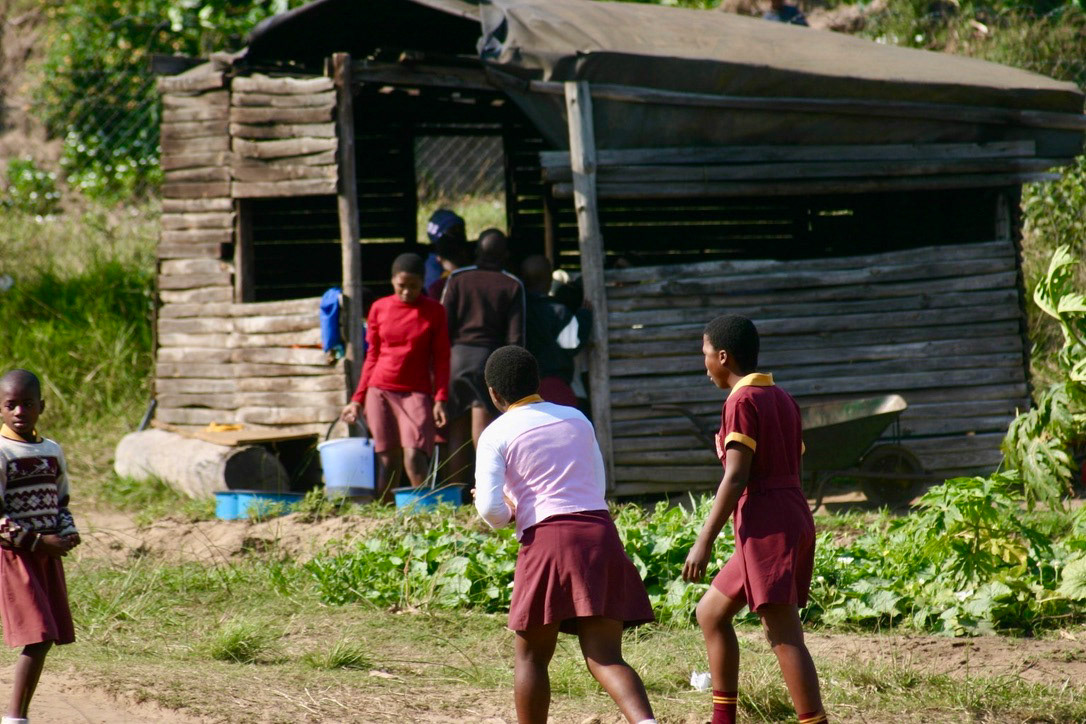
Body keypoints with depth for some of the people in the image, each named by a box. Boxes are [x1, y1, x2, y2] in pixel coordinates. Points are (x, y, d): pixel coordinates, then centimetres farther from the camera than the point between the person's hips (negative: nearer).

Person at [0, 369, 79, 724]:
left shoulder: (52, 452, 10)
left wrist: (68, 533, 0)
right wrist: (37, 541, -17)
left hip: (47, 554, 7)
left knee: (46, 638, 5)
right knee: (38, 638, -15)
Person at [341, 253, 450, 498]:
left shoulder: (434, 311, 3)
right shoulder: (379, 308, 8)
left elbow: (441, 359, 4)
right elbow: (372, 356, 13)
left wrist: (440, 399, -7)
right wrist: (358, 399, 11)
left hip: (416, 393, -2)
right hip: (380, 392, 2)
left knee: (414, 456, -18)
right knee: (388, 460, 0)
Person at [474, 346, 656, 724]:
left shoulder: (496, 434, 3)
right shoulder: (577, 419, 18)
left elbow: (490, 510, -6)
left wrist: (508, 511, 18)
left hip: (546, 539, -4)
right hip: (600, 532, 4)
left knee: (531, 657, 13)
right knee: (605, 657, -2)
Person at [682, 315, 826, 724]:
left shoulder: (742, 401, -9)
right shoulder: (782, 399, 17)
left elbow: (736, 477, -16)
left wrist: (704, 541, -16)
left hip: (766, 525, -10)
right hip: (794, 518, 10)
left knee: (783, 635, -12)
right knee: (711, 612, 17)